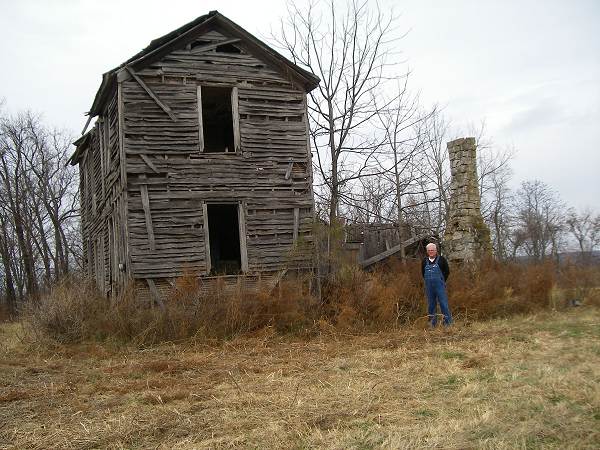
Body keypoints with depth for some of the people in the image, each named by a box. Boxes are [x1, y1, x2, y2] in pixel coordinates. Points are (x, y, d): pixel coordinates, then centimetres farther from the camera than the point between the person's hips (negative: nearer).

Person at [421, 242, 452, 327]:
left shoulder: (441, 259, -1)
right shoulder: (424, 261, 9)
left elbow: (447, 271, 4)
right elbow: (423, 272, 20)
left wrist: (442, 281, 3)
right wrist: (427, 280, 11)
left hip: (439, 285, -4)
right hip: (429, 286, 4)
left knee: (443, 303, -7)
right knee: (431, 304, 8)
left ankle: (448, 322, -2)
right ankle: (432, 323, 15)